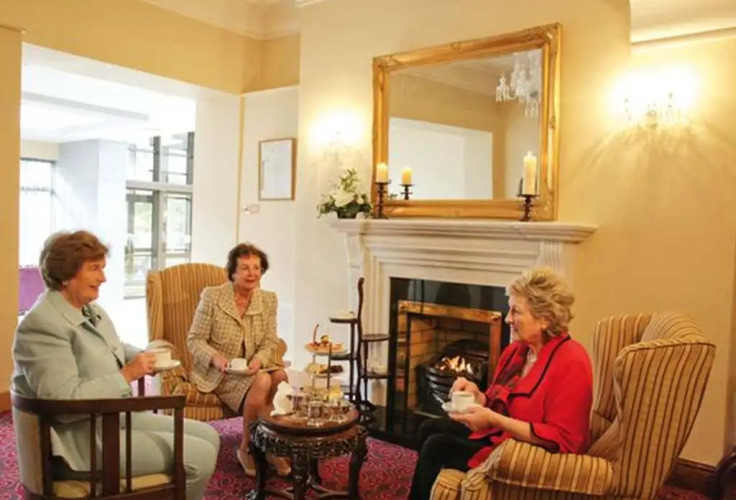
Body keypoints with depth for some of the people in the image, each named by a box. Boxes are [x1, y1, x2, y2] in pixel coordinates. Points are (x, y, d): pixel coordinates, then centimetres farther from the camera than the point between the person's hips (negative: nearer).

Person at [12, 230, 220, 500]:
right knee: (200, 456, -14)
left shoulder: (91, 309, 10)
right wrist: (127, 374, -22)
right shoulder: (43, 324, -20)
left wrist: (147, 357, 3)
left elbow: (115, 349, 25)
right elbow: (64, 401, -28)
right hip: (82, 439, -10)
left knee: (207, 436, 7)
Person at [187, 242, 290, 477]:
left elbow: (270, 342, 2)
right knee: (262, 382, -31)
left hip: (252, 368, 4)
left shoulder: (268, 299, 2)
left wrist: (259, 360, -20)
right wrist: (215, 358, -26)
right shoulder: (211, 296, -9)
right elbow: (194, 339, -6)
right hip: (216, 372, -4)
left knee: (280, 377, -29)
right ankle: (246, 448, -10)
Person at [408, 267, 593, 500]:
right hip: (500, 433, 9)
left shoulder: (571, 362, -22)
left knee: (437, 447, -11)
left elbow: (561, 440, -26)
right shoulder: (516, 349, 4)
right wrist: (476, 395, -9)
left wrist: (494, 420, -28)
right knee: (430, 429, 5)